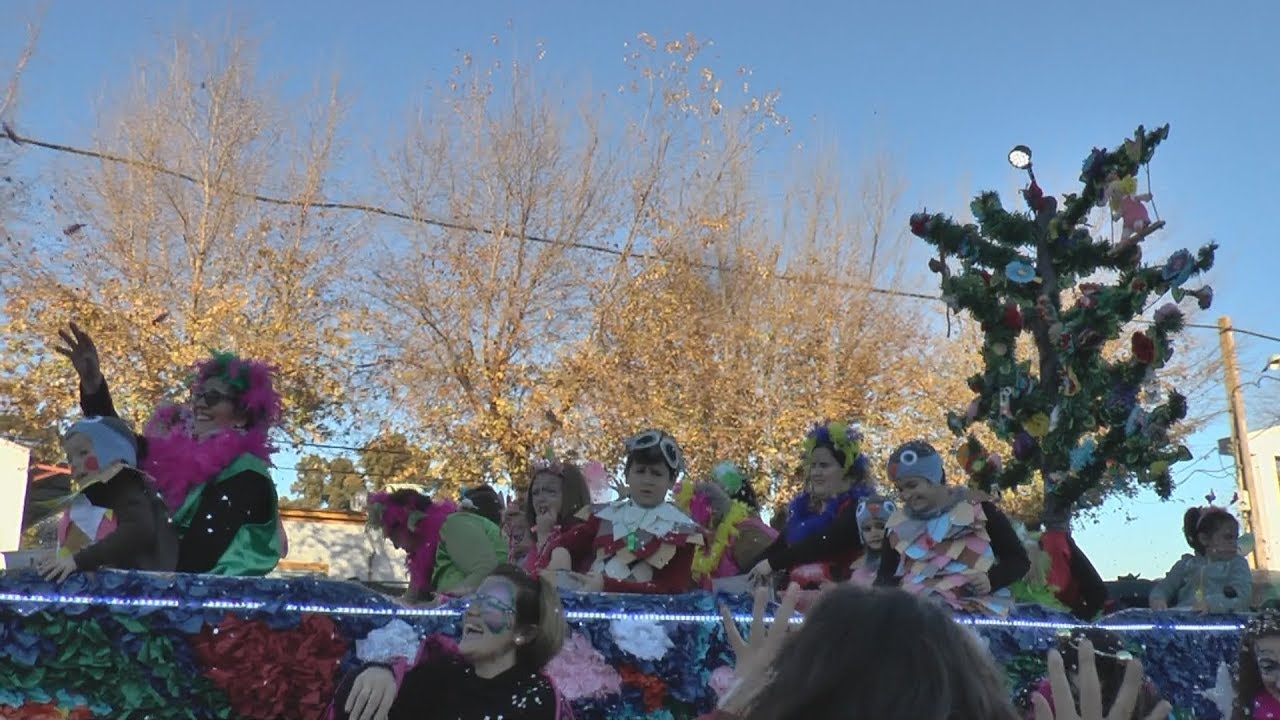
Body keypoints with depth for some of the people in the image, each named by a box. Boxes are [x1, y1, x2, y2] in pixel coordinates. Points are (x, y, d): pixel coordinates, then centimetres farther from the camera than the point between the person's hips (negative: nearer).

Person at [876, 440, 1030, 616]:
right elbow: (886, 576, 14)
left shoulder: (978, 511, 3)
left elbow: (1020, 560, 7)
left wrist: (991, 579, -12)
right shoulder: (899, 524, 14)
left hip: (976, 613, -3)